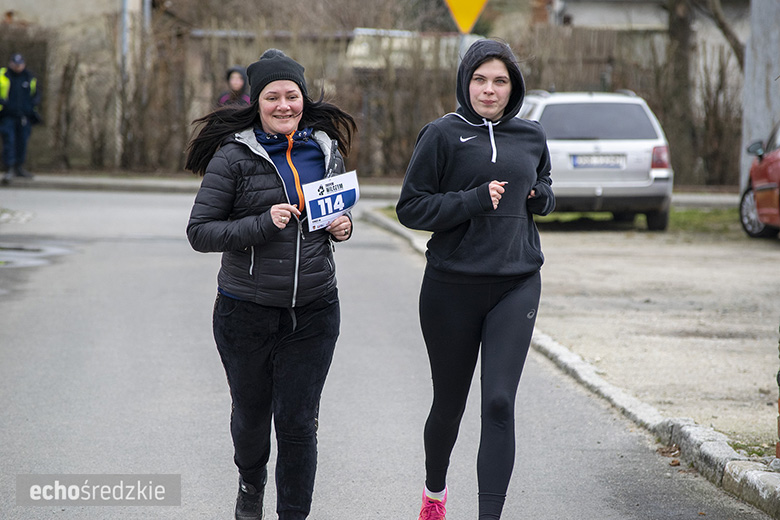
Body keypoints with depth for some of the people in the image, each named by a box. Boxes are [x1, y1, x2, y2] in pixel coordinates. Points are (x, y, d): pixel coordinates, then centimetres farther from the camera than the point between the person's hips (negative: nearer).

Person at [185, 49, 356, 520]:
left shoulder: (326, 150, 5)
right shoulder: (233, 156, -8)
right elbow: (200, 232, -10)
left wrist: (343, 227, -2)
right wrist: (263, 225, -21)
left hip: (314, 311, 2)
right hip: (247, 312, -2)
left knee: (298, 423, -2)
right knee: (251, 415, 15)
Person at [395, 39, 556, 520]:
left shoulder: (531, 137, 8)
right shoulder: (443, 135, -4)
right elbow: (411, 208, -7)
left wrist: (541, 197, 1)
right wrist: (474, 200, -18)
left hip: (516, 286, 2)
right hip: (453, 286, -2)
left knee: (500, 404, -11)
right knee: (449, 404, 13)